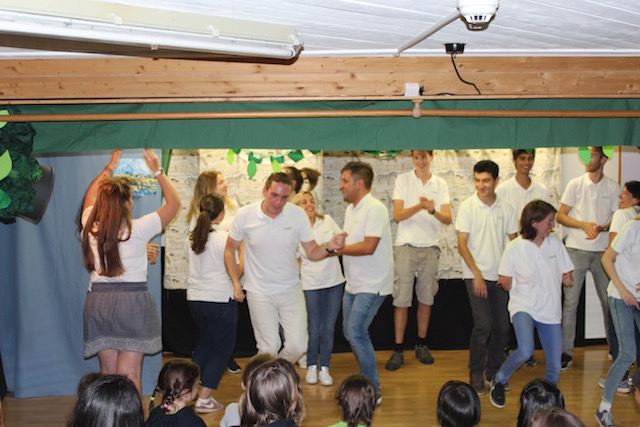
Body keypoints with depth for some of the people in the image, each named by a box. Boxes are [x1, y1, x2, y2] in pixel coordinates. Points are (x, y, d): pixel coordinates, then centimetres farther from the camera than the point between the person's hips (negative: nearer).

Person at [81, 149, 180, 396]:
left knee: (107, 372, 11)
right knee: (129, 375, -3)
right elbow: (174, 203, 1)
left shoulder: (91, 227, 1)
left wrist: (110, 167, 29)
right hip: (133, 300, -4)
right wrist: (157, 170, 3)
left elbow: (90, 196, 23)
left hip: (98, 299, 4)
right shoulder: (138, 229, -10)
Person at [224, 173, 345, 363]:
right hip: (259, 293, -1)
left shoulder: (298, 214, -8)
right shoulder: (245, 215, -10)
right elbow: (230, 250, 3)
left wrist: (329, 248, -24)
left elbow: (312, 253, -3)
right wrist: (235, 284, -4)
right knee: (269, 349, -2)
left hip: (291, 290, 2)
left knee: (298, 346, -2)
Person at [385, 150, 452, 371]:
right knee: (401, 299, -4)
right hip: (406, 246, -2)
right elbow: (397, 215, -7)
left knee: (426, 298, 8)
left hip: (430, 247, 2)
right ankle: (398, 350, 2)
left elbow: (448, 218, -2)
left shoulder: (440, 184, 7)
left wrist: (433, 209, -22)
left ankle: (421, 344, 22)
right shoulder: (403, 180, 1)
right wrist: (420, 206, -23)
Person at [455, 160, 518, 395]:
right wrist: (477, 275, -15)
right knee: (483, 325, -12)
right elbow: (462, 245, -7)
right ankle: (476, 374, 5)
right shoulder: (467, 207, -5)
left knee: (501, 326, 6)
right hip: (475, 275, -4)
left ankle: (494, 372, 24)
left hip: (500, 276, 4)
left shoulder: (506, 208, 4)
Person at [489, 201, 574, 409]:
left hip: (550, 310, 4)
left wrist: (567, 279, -3)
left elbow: (566, 276, 11)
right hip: (524, 306, -4)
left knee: (555, 366, 3)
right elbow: (506, 282, -1)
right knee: (525, 350, -28)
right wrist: (507, 282, -14)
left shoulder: (556, 243, 3)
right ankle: (498, 381, 0)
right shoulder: (515, 247, -8)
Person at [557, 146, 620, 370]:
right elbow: (560, 216, 2)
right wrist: (584, 224, -13)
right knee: (570, 302, -2)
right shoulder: (575, 185, 2)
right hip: (576, 250, -1)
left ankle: (615, 349, 22)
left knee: (609, 301, 6)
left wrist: (602, 228, -13)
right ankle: (566, 352, 3)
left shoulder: (613, 187, 5)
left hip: (602, 250, 1)